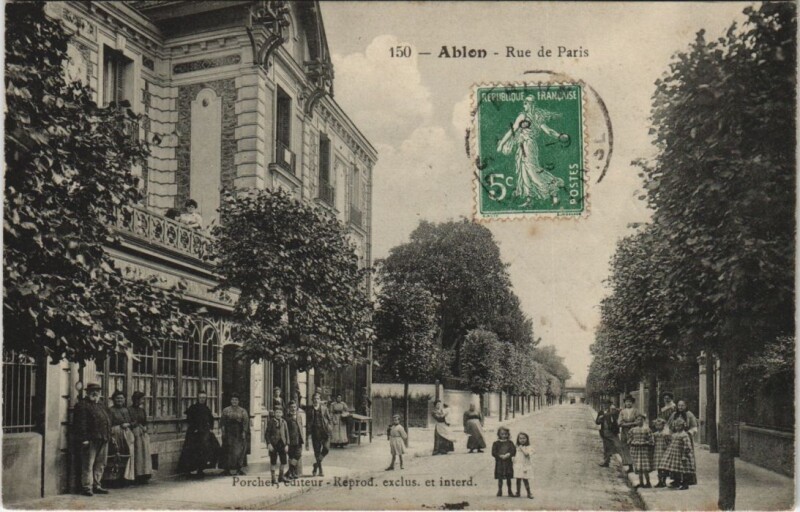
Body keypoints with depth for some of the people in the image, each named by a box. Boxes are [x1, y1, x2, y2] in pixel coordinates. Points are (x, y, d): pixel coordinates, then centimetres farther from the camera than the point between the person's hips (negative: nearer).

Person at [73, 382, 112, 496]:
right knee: (88, 464, -5)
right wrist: (84, 439, -18)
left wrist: (108, 437, 16)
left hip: (103, 440, 8)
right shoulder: (82, 405, -4)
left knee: (100, 465, 11)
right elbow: (80, 424, -12)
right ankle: (87, 487, -1)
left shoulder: (102, 406, 22)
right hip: (90, 440, -8)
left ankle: (97, 486, 19)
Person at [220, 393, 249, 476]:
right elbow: (222, 422, 4)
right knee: (228, 450, -1)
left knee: (240, 450, -2)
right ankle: (227, 469, 4)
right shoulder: (226, 410, 4)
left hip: (239, 433, 0)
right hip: (229, 433, 0)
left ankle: (239, 469, 4)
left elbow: (245, 423, 1)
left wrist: (244, 432, -8)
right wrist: (223, 431, -4)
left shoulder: (243, 411, 4)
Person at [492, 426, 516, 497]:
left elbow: (513, 451, -4)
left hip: (508, 462, 1)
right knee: (500, 478, 0)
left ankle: (510, 491, 17)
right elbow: (493, 453, -5)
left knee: (508, 478, 7)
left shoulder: (510, 443, 7)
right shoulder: (496, 443, 3)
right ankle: (499, 491, 8)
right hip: (499, 463, -1)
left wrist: (508, 455, -20)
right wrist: (500, 456, -18)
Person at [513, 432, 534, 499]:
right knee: (518, 479, 7)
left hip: (525, 466, -4)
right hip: (518, 466, 4)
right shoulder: (517, 448, 10)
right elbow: (515, 457, 13)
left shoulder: (529, 447, -3)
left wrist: (522, 448, -14)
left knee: (525, 479, -4)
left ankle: (529, 493, 4)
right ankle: (518, 493, 16)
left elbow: (527, 454, -20)